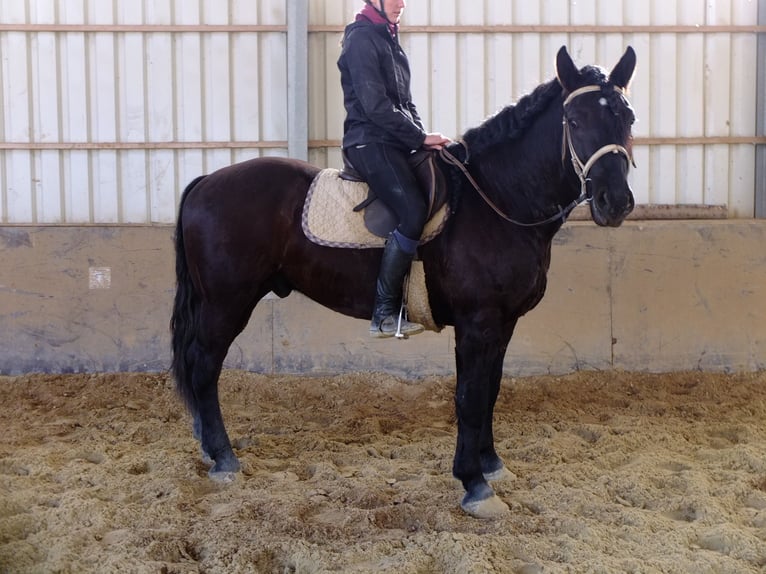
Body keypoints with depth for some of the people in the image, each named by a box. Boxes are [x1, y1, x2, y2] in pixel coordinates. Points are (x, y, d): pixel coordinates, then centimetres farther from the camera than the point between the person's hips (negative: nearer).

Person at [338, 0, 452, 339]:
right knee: (414, 214, -24)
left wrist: (424, 138, 6)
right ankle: (384, 313, -21)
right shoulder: (362, 38, -8)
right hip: (370, 143, -10)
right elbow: (375, 106, -16)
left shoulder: (389, 39, 20)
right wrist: (421, 138, -13)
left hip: (395, 143, 10)